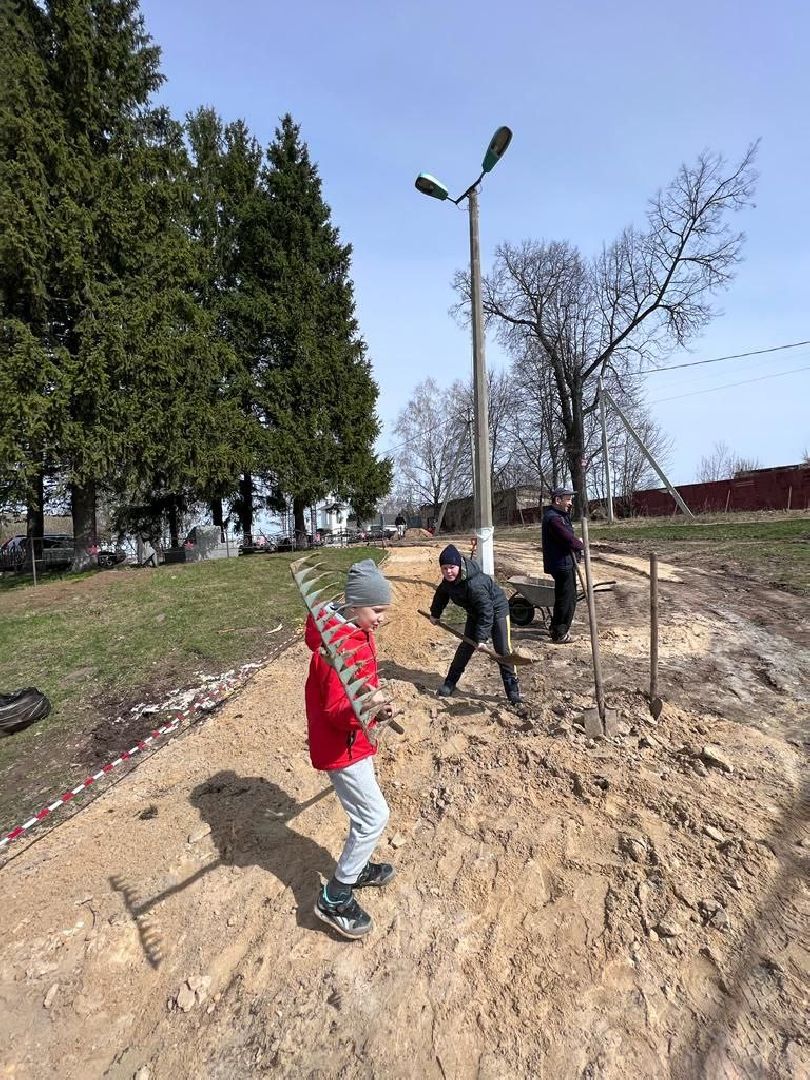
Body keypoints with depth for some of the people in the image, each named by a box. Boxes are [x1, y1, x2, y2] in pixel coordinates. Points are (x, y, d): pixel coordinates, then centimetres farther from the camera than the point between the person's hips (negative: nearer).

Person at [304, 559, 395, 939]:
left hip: (354, 738, 10)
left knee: (366, 812, 25)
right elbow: (336, 710, -31)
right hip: (339, 747, -10)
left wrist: (375, 706, 21)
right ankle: (335, 898, 16)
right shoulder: (338, 645, -30)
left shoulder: (358, 632, 0)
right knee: (375, 816, -1)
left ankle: (358, 868, 47)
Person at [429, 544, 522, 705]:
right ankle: (450, 682, 14)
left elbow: (486, 612, -36)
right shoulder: (448, 581, -14)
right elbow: (441, 595, 9)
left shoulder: (475, 583, -39)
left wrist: (481, 637, -35)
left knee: (503, 649, -10)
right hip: (475, 612, 7)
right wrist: (435, 613, 17)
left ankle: (513, 689, 1)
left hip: (497, 610, -6)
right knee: (466, 646, 5)